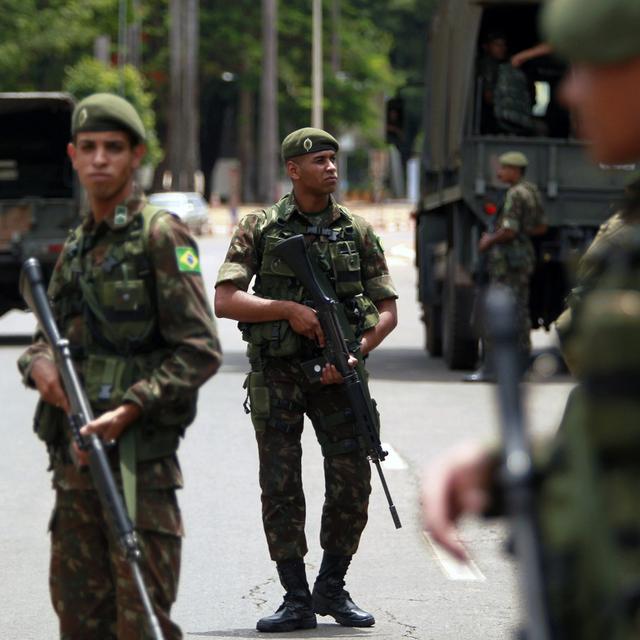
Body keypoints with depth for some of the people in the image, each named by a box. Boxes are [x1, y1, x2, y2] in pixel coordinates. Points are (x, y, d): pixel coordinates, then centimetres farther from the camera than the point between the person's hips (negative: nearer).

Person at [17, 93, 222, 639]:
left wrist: (129, 409, -21)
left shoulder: (160, 236, -6)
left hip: (137, 457, -8)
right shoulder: (77, 246, 17)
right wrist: (39, 364, -2)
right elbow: (50, 336, 23)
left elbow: (200, 350, -12)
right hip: (75, 454, 8)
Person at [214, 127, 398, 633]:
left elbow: (388, 309, 8)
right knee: (281, 490, -2)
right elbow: (225, 301, -6)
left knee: (352, 485, -3)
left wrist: (357, 353, -9)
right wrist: (290, 310, -15)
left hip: (336, 376, 2)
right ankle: (297, 601, 6)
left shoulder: (358, 232, 7)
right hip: (276, 377, -1)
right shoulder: (260, 229, 2)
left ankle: (332, 589, 15)